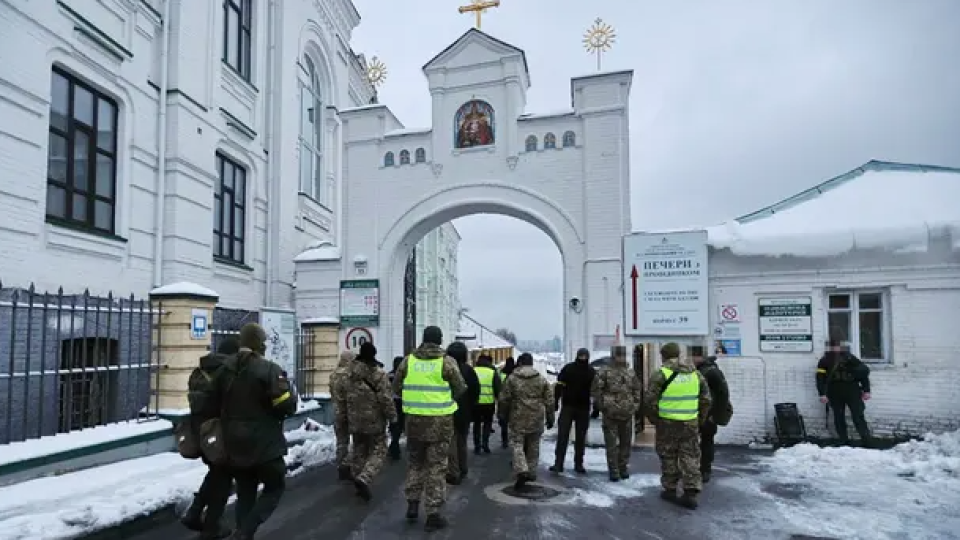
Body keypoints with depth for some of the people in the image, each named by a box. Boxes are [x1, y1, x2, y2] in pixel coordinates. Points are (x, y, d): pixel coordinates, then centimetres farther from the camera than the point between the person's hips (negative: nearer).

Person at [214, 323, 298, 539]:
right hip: (264, 444, -6)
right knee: (275, 487, 11)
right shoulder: (269, 370, -18)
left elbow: (218, 402, 14)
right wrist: (291, 394, 1)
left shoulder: (226, 369, 5)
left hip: (235, 443, 7)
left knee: (245, 493, 16)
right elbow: (288, 405, -19)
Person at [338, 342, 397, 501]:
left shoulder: (348, 376, 5)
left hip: (355, 422, 5)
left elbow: (341, 400, 11)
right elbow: (386, 399, -15)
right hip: (375, 422, -5)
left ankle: (358, 479, 21)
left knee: (359, 452, 17)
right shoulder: (378, 375, -14)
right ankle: (364, 478, -16)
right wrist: (393, 417, -5)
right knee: (378, 452, 2)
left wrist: (343, 418, 22)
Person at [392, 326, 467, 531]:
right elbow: (460, 389, -3)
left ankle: (412, 504, 23)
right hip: (440, 420, -3)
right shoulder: (447, 361, -8)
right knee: (436, 466, 5)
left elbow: (396, 387, 7)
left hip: (414, 418, 3)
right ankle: (433, 514, 9)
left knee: (415, 462, 20)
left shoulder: (408, 360, 0)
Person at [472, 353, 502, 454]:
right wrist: (498, 398, 11)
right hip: (489, 403, -1)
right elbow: (497, 388, -3)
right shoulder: (493, 372, -2)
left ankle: (477, 446, 12)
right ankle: (485, 444, 4)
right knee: (487, 423, 13)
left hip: (475, 402, 1)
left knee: (477, 424, 14)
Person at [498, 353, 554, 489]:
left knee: (517, 445, 2)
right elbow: (549, 401, 5)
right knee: (533, 447, 15)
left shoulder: (512, 378, -3)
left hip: (518, 419, -3)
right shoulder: (542, 379, 4)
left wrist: (503, 416, 12)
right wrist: (550, 419, 13)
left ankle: (521, 471, -16)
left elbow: (504, 399, 0)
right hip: (536, 420, 3)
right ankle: (531, 473, 22)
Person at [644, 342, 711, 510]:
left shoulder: (660, 375, -10)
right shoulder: (695, 373, 6)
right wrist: (700, 420, 16)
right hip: (691, 423, 3)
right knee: (690, 458, 10)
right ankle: (691, 494, 7)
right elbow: (705, 400, 9)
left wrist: (655, 420, 4)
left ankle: (670, 490, 20)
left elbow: (650, 402, -11)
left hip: (667, 423, -3)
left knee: (669, 458, 11)